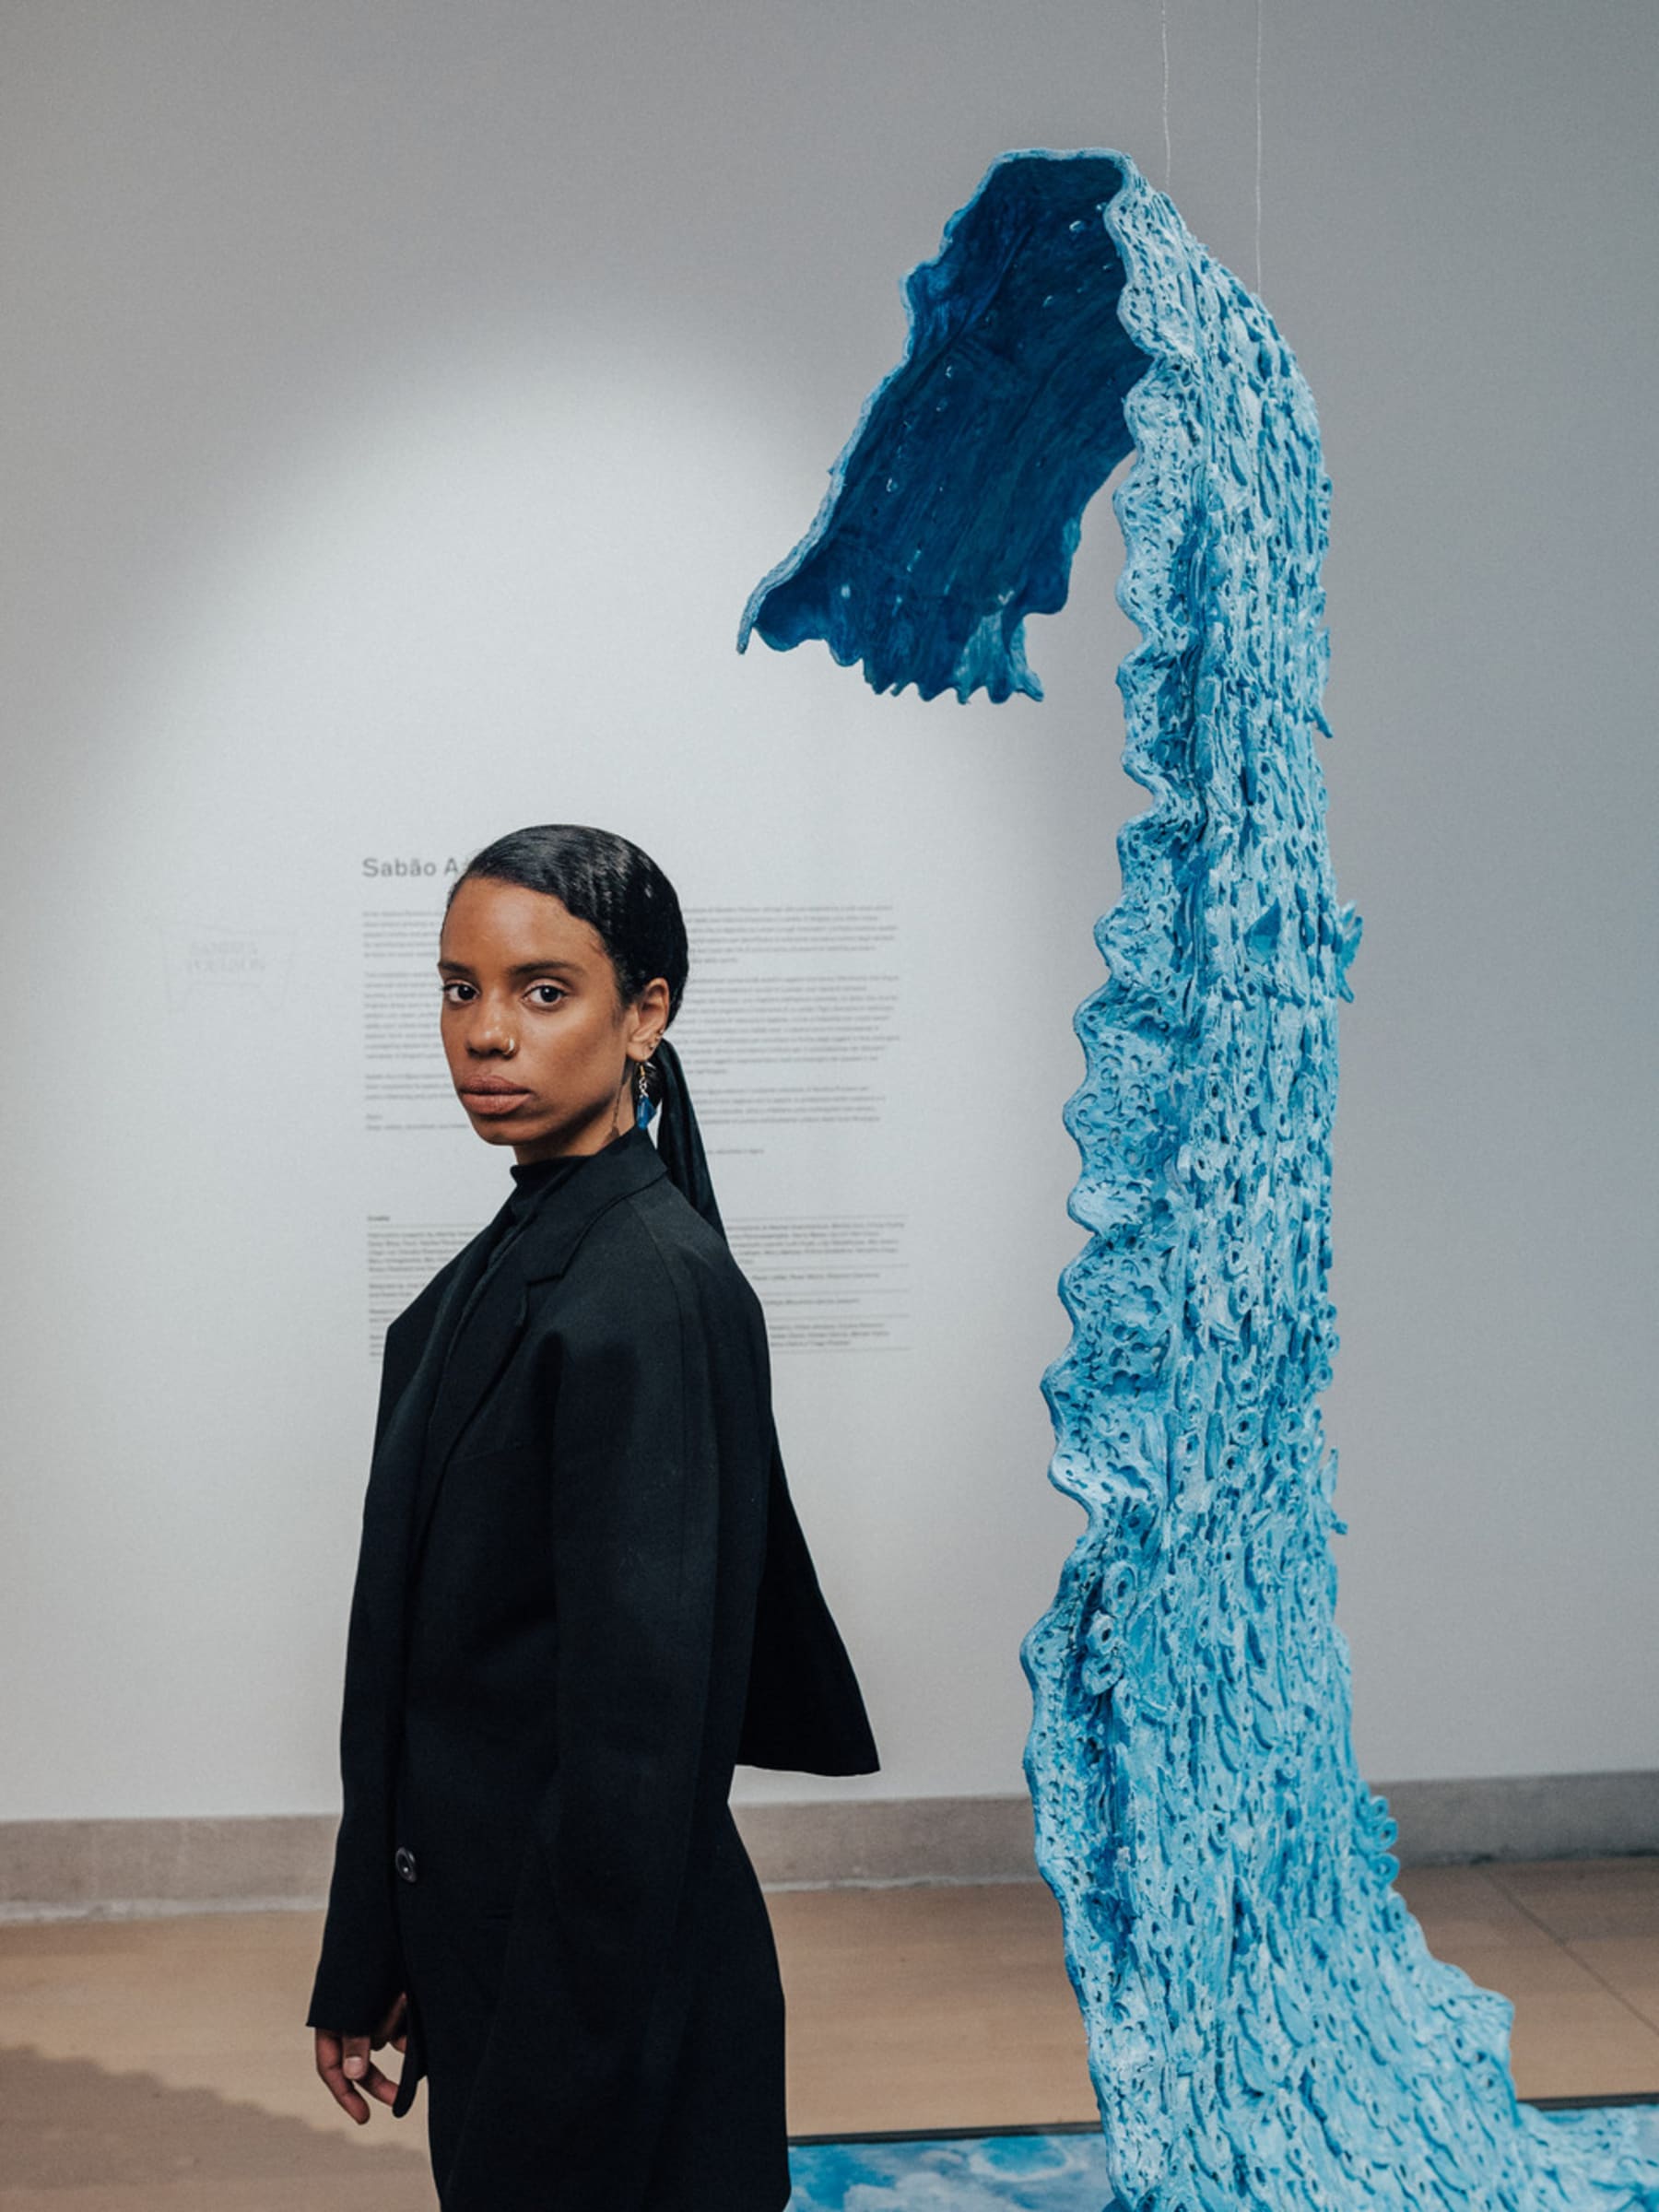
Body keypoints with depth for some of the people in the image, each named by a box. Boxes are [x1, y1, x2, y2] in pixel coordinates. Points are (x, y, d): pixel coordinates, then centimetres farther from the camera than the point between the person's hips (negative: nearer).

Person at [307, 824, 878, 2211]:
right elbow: (437, 1649, 8)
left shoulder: (649, 1292, -23)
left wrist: (551, 2092, -18)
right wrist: (369, 1966, 11)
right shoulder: (513, 1257, 5)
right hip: (483, 1936, 8)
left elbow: (638, 1723, -23)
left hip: (593, 1972, -8)